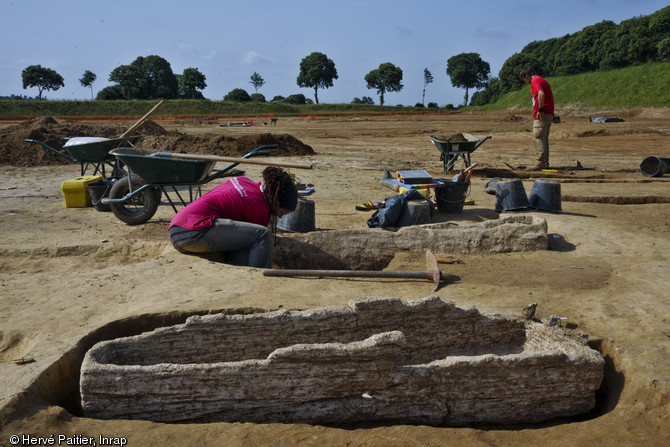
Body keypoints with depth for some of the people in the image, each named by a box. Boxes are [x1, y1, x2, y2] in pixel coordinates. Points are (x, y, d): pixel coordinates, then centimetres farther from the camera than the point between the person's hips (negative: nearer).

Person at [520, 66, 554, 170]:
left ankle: (541, 164, -12)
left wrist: (540, 109, -20)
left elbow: (541, 94, -24)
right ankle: (545, 163, 17)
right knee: (544, 139, 13)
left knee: (539, 138, -10)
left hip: (542, 115, -10)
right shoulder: (542, 81, 24)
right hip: (548, 114, 10)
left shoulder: (535, 80, -6)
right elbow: (549, 96, 23)